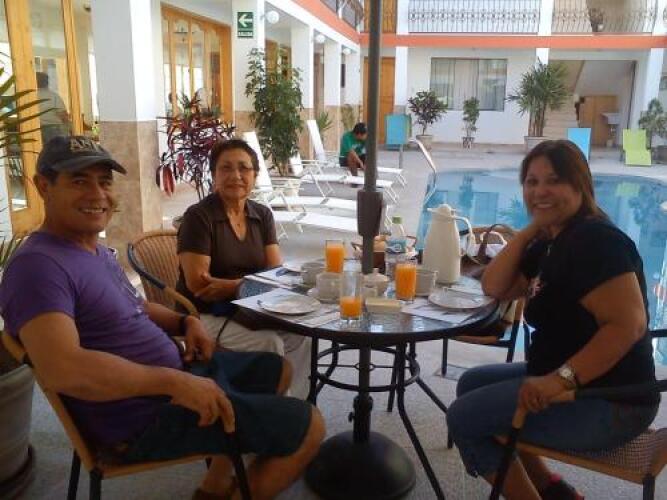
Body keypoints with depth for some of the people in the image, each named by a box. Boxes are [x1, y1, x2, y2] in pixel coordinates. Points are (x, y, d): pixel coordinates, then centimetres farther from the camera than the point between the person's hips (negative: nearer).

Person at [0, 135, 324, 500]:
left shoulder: (96, 250, 11)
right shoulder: (38, 265, -21)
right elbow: (64, 369, -34)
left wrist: (185, 322, 3)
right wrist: (176, 381, -29)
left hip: (171, 376, 10)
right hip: (143, 417, -10)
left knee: (276, 370, 26)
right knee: (307, 426, -9)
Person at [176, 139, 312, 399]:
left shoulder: (262, 215, 6)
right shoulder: (198, 216, -10)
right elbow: (197, 284, -17)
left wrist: (228, 285, -20)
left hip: (248, 309, 5)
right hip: (206, 314, -5)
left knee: (301, 333, -18)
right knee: (269, 343, -25)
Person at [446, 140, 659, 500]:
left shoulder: (595, 240, -19)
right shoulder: (554, 241, 10)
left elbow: (629, 325, -28)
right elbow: (494, 287, 5)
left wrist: (562, 378, -31)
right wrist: (531, 229, -1)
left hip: (608, 403, -10)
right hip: (575, 384, 10)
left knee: (464, 419, -11)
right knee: (471, 385, 16)